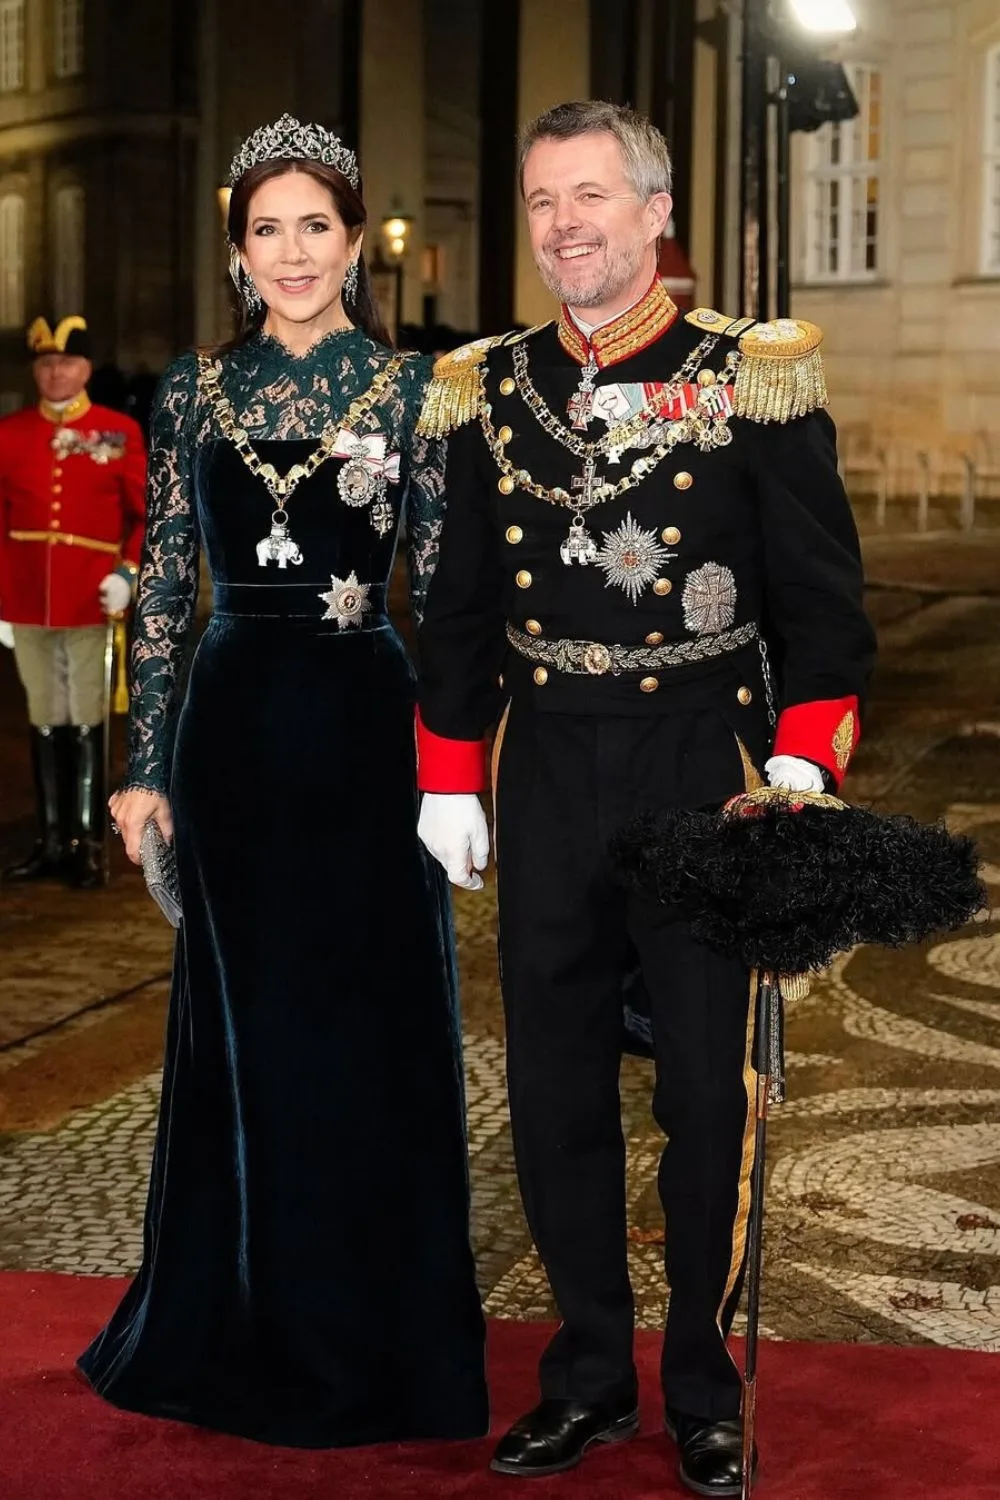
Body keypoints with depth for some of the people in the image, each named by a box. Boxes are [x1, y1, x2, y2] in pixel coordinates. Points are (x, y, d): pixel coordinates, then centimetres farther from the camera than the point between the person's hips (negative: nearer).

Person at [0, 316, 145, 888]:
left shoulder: (120, 432, 0)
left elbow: (148, 514, 2)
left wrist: (128, 572, -13)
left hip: (92, 603, -2)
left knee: (87, 721, 2)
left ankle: (88, 845, 9)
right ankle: (52, 843, 18)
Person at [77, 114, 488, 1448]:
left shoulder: (412, 386, -1)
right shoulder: (196, 392, 6)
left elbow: (442, 583, -2)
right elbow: (164, 586, 7)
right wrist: (146, 765, 4)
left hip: (363, 724, -2)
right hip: (235, 725, 2)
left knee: (375, 1023, 4)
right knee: (244, 1026, 11)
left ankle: (376, 1331, 21)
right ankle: (250, 1323, 28)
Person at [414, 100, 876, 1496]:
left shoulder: (756, 378, -3)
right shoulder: (489, 391, 7)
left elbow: (821, 597, -3)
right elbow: (458, 605, 12)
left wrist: (802, 765, -14)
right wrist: (448, 779, 8)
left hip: (703, 765, -3)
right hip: (544, 774, 4)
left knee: (709, 1089, 5)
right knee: (552, 1084, 10)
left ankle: (704, 1384, 23)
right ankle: (589, 1370, 27)